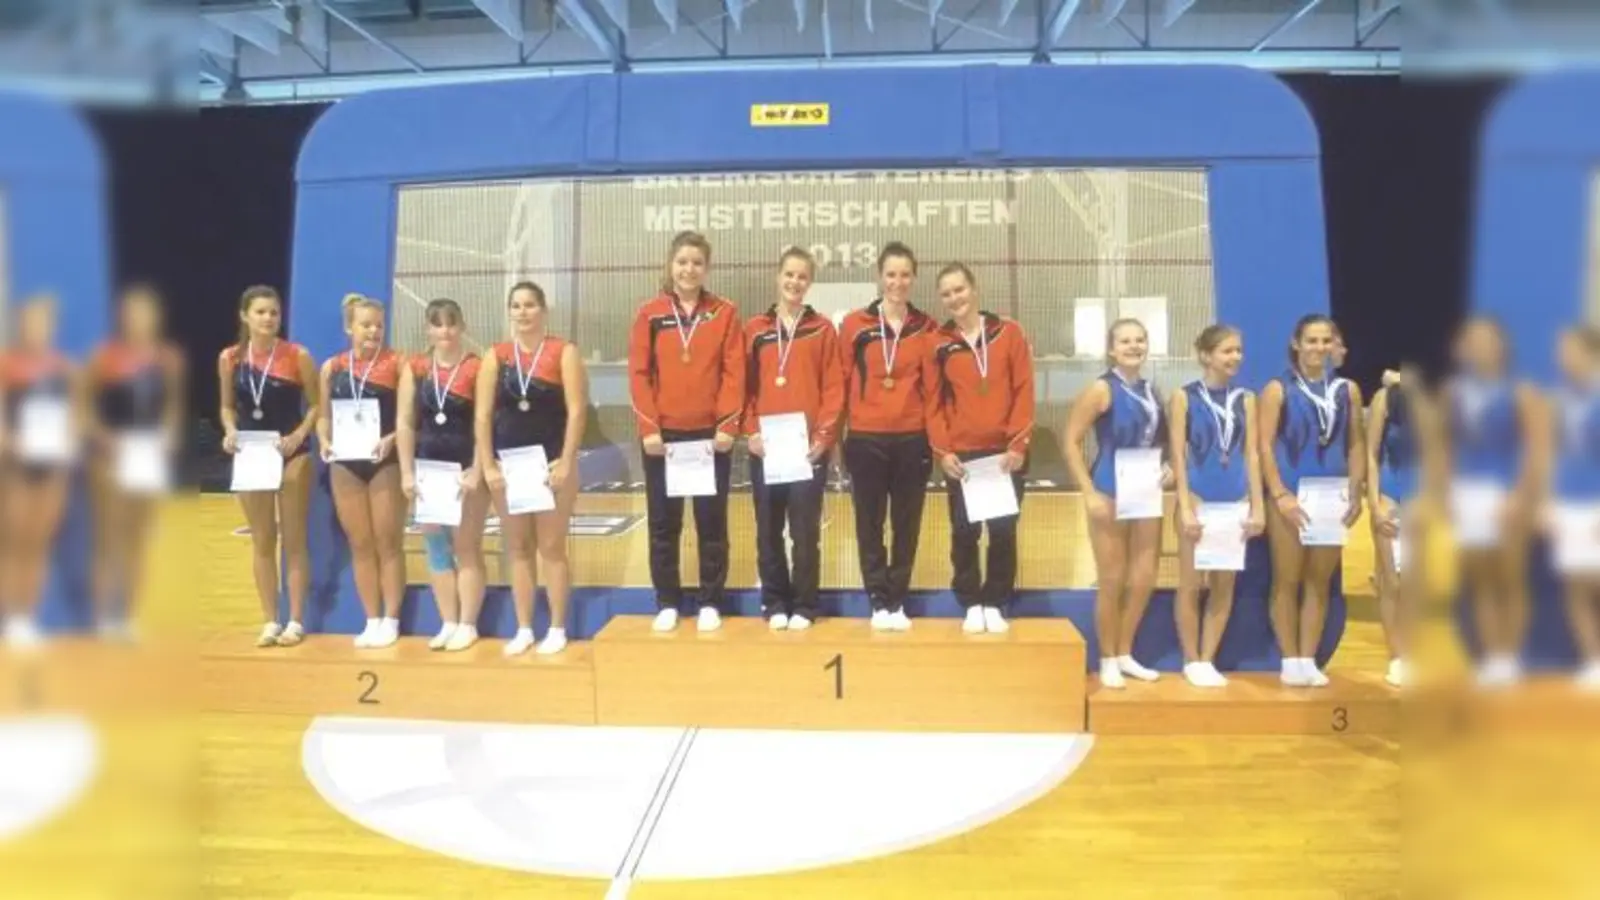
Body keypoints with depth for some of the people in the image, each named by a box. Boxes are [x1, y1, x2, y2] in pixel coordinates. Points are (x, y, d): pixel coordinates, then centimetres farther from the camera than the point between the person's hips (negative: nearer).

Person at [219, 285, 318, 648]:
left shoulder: (297, 356, -7)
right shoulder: (229, 359, 1)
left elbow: (316, 405, -4)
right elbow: (227, 406, 11)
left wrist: (299, 436, -18)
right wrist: (230, 431, -8)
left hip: (292, 455, -3)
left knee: (293, 540, 3)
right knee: (261, 541, 9)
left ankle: (295, 621, 11)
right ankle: (270, 621, 17)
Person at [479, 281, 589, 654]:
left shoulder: (563, 352, -3)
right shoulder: (495, 356, 6)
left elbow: (577, 411, -9)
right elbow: (483, 415, 2)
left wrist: (566, 463, -15)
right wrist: (487, 466, -5)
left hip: (551, 463, -3)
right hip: (507, 465, 4)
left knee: (552, 547, 2)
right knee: (518, 549, 9)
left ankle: (557, 629, 12)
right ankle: (523, 629, 18)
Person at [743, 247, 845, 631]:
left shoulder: (823, 329, 5)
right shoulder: (755, 330, 9)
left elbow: (834, 388, 0)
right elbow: (745, 385, 6)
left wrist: (823, 435, -9)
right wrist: (750, 431, -5)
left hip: (809, 445, -2)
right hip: (765, 445, 2)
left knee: (805, 529, 1)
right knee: (768, 528, 6)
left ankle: (803, 605, 11)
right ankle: (774, 603, 17)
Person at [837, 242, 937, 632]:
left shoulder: (927, 328, 5)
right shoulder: (854, 325, 1)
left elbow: (933, 386, 7)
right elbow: (841, 382, 4)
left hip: (913, 440, 1)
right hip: (866, 440, -1)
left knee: (907, 524, 7)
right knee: (870, 524, 5)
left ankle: (898, 602, 19)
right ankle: (879, 602, 16)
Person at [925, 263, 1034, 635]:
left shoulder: (1009, 332, 2)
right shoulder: (939, 344, 3)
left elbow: (1024, 391, -1)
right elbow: (933, 401, 2)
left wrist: (1018, 443, -8)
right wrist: (941, 450, -7)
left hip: (1005, 452, 0)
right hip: (960, 454, 0)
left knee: (1003, 531, 5)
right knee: (964, 531, 5)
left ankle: (996, 604, 18)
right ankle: (971, 604, 17)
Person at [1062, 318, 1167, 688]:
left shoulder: (1152, 391, 10)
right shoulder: (1101, 389, -8)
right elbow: (1070, 441, -12)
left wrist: (1167, 466, 2)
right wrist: (1089, 493, -17)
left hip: (1148, 492, 6)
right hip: (1111, 491, -6)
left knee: (1144, 580, 9)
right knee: (1111, 581, 2)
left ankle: (1125, 654, 26)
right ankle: (1108, 661, 17)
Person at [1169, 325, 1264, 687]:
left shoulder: (1246, 399, 7)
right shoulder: (1184, 397, -3)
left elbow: (1251, 455, 7)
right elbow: (1178, 456, -6)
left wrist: (1258, 506, 2)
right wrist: (1186, 507, -11)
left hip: (1236, 502, 4)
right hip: (1199, 500, -3)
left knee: (1224, 585, 8)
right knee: (1191, 584, 2)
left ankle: (1208, 660, 19)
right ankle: (1191, 661, 16)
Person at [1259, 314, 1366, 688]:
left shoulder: (1347, 390, 8)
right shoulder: (1278, 389, -3)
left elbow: (1356, 445, 10)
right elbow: (1265, 446, -7)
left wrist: (1355, 493, 0)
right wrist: (1280, 495, -14)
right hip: (1290, 496, -3)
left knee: (1320, 582, 8)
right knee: (1287, 581, 2)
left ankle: (1308, 660, 17)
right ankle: (1290, 661, 12)